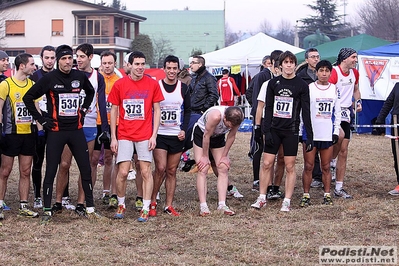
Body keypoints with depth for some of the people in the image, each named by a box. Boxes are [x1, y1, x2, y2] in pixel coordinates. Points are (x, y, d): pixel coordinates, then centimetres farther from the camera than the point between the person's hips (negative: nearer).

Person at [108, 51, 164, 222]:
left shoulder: (152, 84, 1)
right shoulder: (119, 85, 1)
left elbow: (157, 110, 5)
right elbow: (114, 110, 5)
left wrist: (154, 135, -3)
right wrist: (113, 137, 1)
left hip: (145, 135, 0)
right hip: (124, 135, 0)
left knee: (146, 172, -1)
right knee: (122, 172, -3)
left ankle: (145, 209, 5)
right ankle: (121, 205, 15)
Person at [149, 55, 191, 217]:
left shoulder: (183, 88, 5)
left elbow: (187, 110, 13)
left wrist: (184, 129, 0)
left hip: (177, 136, 3)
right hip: (159, 135, -3)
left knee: (172, 171, 6)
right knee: (160, 169, -13)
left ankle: (168, 205, 11)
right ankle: (152, 202, 2)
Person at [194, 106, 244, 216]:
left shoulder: (237, 117, -26)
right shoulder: (216, 116, -40)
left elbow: (231, 136, -10)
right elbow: (206, 136, -27)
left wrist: (224, 156, -5)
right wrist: (205, 156, -16)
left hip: (218, 136, 5)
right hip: (201, 133, -5)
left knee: (223, 168, -6)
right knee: (203, 169, -12)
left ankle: (222, 205, -6)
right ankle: (203, 206, -14)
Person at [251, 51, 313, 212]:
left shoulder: (301, 85, -1)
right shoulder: (273, 83, 5)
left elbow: (306, 112, -1)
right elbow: (268, 108, 5)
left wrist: (309, 136, -5)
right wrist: (266, 131, -4)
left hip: (291, 131, -2)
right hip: (274, 129, 2)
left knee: (290, 167, 1)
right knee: (266, 164, 1)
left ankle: (287, 201, 8)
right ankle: (262, 198, 10)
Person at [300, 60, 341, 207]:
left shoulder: (334, 89, 10)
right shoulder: (309, 88, 0)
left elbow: (337, 112, 14)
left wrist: (336, 131, 8)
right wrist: (302, 130, -3)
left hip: (328, 134, 3)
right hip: (310, 133, -3)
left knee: (326, 167, 7)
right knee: (308, 166, 0)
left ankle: (327, 195, 13)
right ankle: (306, 196, 7)